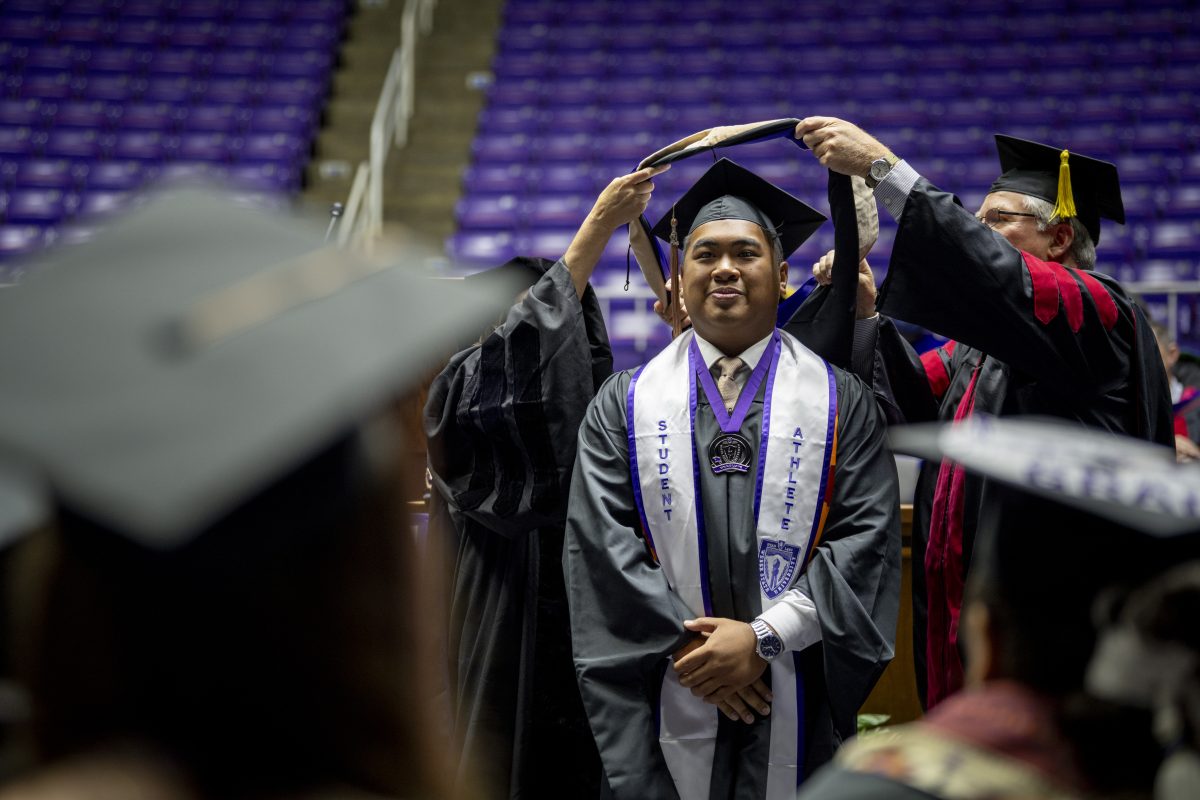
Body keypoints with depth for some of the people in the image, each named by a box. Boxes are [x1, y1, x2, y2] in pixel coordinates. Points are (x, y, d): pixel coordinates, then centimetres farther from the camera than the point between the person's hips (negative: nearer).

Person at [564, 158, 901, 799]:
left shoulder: (840, 402, 5)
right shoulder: (624, 404, 7)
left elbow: (869, 536, -4)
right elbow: (599, 540, -2)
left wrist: (764, 637, -14)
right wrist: (686, 646, -11)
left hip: (796, 711, 0)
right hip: (662, 706, 1)